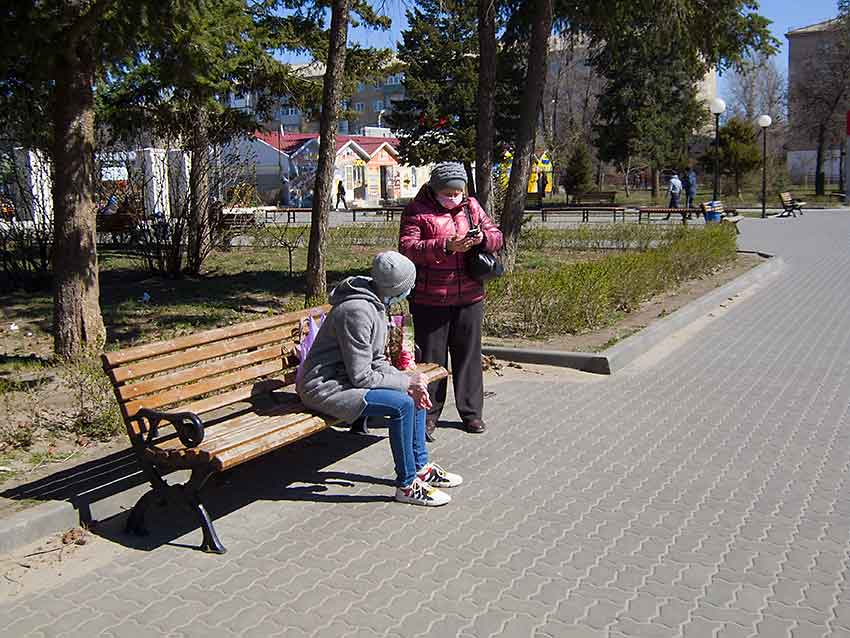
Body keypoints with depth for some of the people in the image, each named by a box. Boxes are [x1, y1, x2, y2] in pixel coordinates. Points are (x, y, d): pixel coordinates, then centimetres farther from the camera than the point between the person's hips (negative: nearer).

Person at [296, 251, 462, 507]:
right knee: (402, 404, -25)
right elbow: (361, 377, -24)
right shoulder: (357, 311, -26)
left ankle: (419, 467, 19)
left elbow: (377, 361, 12)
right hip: (324, 388, -10)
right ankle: (407, 485, -10)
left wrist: (409, 380, -3)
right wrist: (406, 382, -15)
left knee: (416, 392, 9)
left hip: (345, 378, 11)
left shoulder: (376, 304, 6)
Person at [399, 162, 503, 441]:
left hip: (469, 297, 4)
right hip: (430, 300, -3)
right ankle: (428, 414, 17)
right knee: (431, 357, 4)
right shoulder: (417, 210, -3)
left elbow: (497, 238, 11)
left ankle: (471, 412, 23)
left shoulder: (471, 206, 10)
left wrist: (482, 238, -13)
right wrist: (444, 246, -28)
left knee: (468, 354, 10)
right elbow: (407, 248, -15)